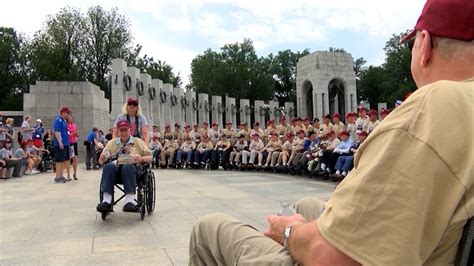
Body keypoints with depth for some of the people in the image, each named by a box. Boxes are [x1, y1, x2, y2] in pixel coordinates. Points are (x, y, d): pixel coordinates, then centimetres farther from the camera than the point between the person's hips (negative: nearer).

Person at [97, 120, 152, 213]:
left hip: (132, 167, -2)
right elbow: (101, 160, 21)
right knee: (108, 166, -33)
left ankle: (130, 201, -49)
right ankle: (106, 201, -41)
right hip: (116, 168, 2)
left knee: (127, 167, -38)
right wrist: (102, 159, -4)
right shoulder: (112, 143, 26)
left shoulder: (138, 141, 20)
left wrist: (141, 159, -9)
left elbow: (150, 157, 13)